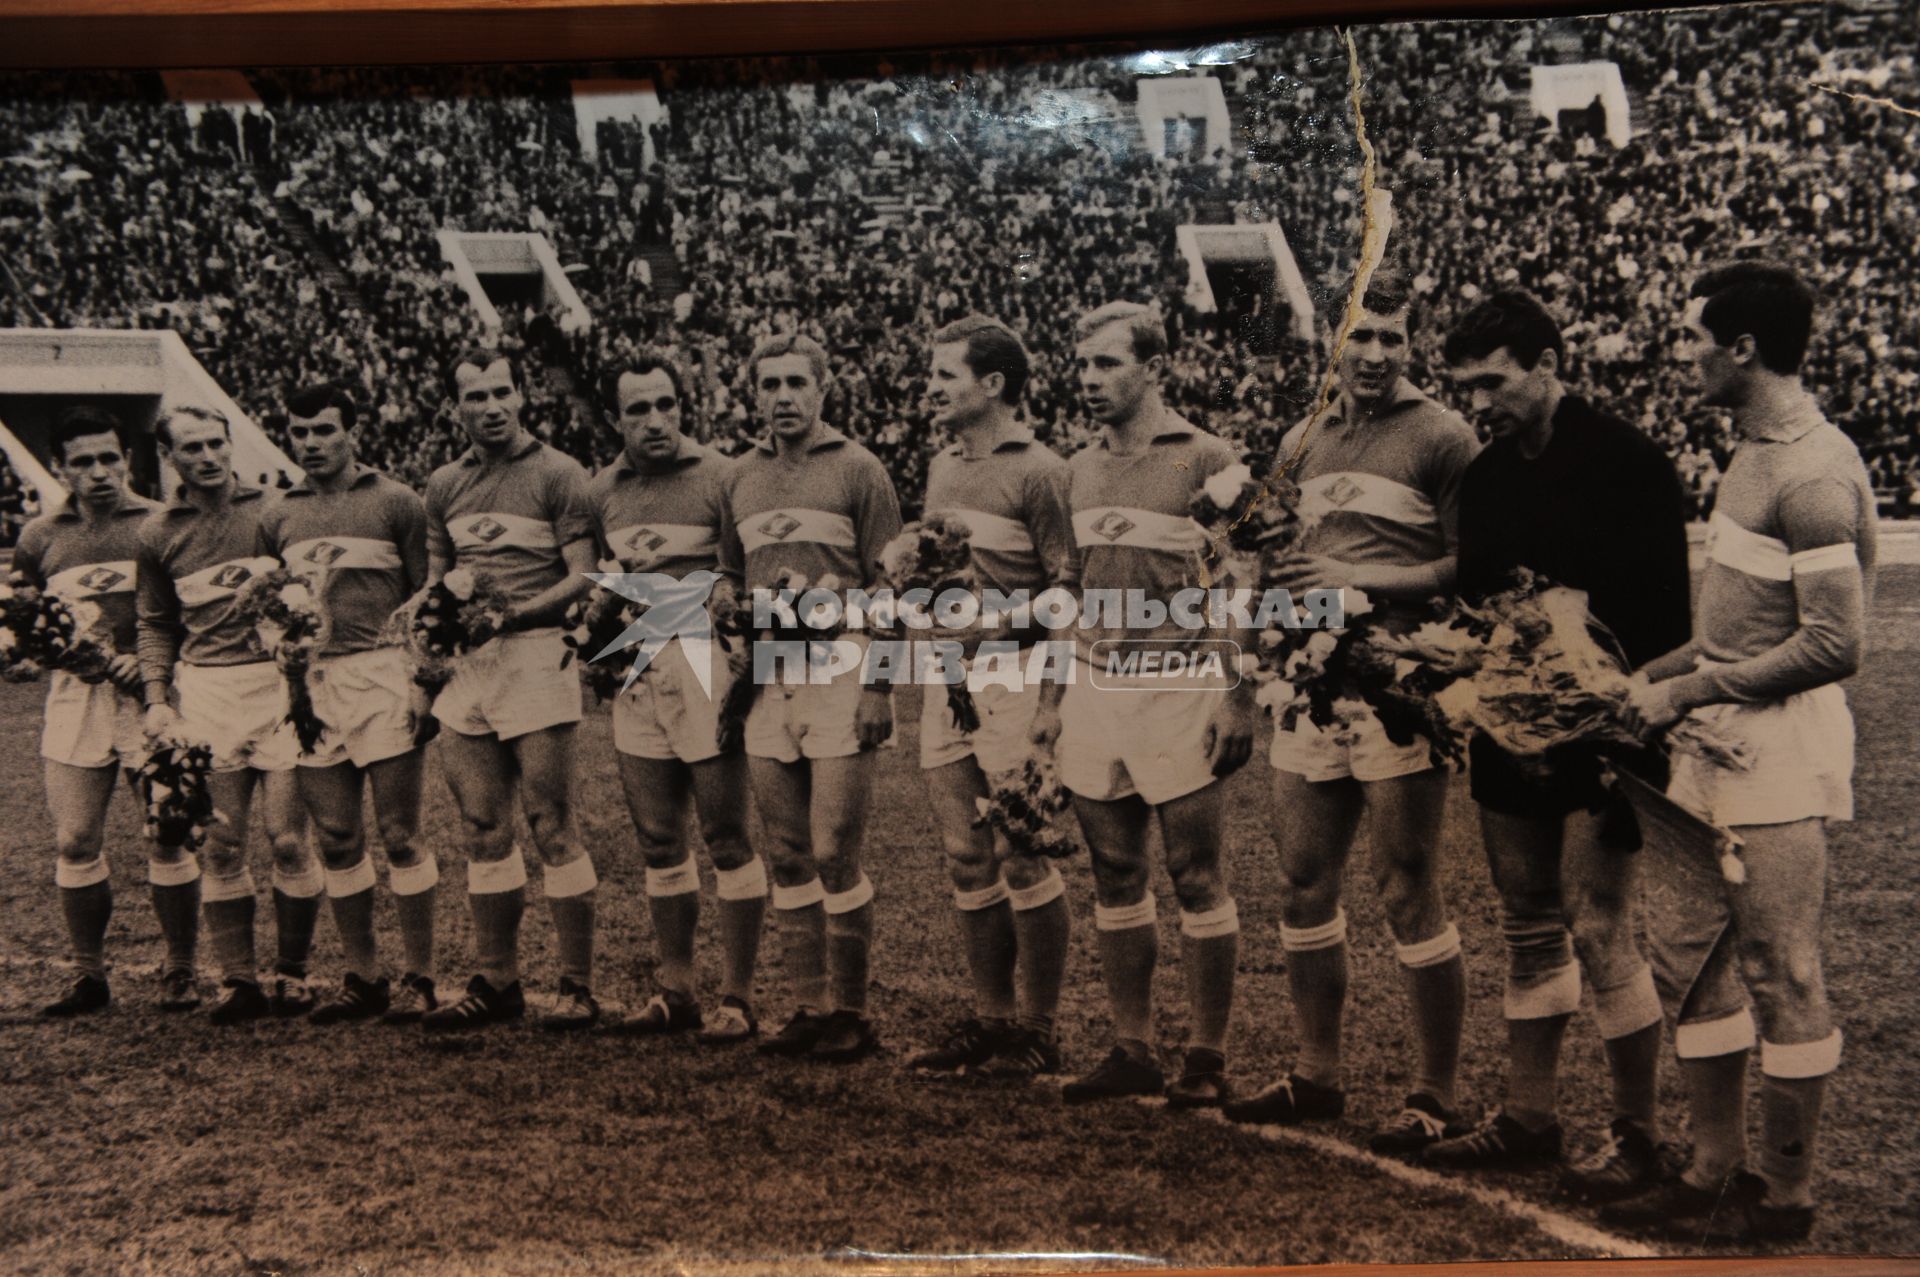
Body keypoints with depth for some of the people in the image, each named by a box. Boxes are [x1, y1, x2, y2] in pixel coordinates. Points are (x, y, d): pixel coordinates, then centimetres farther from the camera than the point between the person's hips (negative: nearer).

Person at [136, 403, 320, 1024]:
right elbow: (156, 624, 18)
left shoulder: (274, 511, 7)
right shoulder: (157, 533, 13)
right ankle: (238, 980, 11)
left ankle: (292, 973, 10)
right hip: (205, 690, 2)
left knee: (288, 840, -4)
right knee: (221, 844, 2)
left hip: (278, 680, -2)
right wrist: (157, 699, 5)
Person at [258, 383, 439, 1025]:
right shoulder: (279, 516, 15)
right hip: (311, 684, 5)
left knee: (400, 836, -2)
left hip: (381, 675, -4)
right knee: (336, 840, 7)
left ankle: (420, 978, 6)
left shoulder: (394, 502, 3)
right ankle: (362, 977, 17)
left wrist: (425, 681, -6)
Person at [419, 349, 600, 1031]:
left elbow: (583, 577, -8)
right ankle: (496, 983, 19)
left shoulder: (557, 474, -2)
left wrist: (512, 614, -20)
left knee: (552, 828, -5)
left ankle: (577, 987, 4)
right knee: (482, 831, 9)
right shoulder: (443, 485, 16)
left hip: (535, 658, -6)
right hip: (465, 665, 6)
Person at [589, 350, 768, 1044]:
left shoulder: (719, 476, -6)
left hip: (703, 662, -6)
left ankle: (737, 997, 7)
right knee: (658, 839, 12)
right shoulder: (603, 490, 12)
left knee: (727, 835, -2)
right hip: (635, 669, 6)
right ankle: (675, 990, 23)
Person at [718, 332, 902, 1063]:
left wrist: (879, 687, -10)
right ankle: (809, 1008, 18)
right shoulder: (741, 479, 14)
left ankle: (850, 1014, 8)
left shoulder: (856, 469, -1)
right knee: (789, 860, 9)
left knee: (834, 856, -5)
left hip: (839, 680, -5)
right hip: (767, 686, 5)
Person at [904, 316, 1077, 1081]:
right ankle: (991, 1018, 21)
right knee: (966, 858, 10)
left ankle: (1037, 1029, 9)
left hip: (1010, 675, -7)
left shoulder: (1037, 470, -7)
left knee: (1020, 856, -3)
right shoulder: (943, 467, 17)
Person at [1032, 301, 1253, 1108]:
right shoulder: (1082, 468, 13)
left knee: (1197, 879, 0)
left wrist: (1237, 700, -15)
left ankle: (1207, 1057, 11)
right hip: (1094, 687, 6)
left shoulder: (1205, 460, -5)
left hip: (1177, 687, -6)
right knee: (1116, 876, 10)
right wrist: (1053, 700, 15)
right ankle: (1132, 1050, 19)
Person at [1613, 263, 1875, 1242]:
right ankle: (1714, 1173, 26)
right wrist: (1656, 674, 11)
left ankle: (1785, 1196, 18)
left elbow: (1834, 643, -23)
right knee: (1689, 957, 14)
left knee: (1781, 973, 3)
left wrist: (1690, 690, -17)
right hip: (1722, 741, 10)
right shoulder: (1756, 452, 13)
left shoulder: (1812, 472, -18)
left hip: (1782, 744, -10)